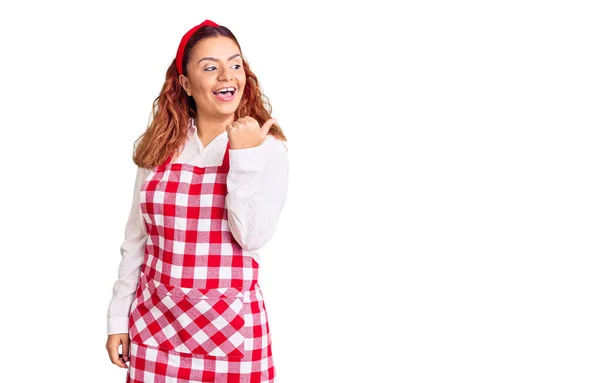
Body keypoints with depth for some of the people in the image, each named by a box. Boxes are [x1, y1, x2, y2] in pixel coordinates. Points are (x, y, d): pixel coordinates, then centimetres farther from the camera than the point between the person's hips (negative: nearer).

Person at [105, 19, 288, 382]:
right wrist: (118, 317, 8)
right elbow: (136, 239, 8)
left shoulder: (266, 148, -6)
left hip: (230, 324, -2)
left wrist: (244, 158, -20)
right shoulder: (160, 147, 2)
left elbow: (253, 238, -16)